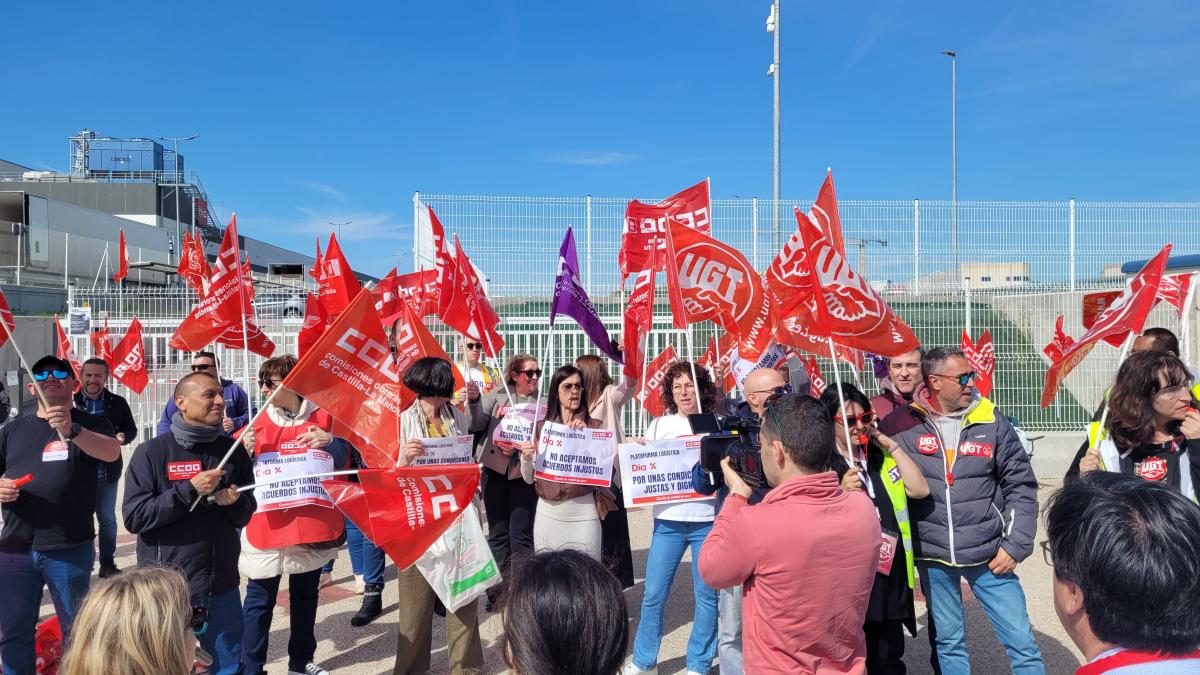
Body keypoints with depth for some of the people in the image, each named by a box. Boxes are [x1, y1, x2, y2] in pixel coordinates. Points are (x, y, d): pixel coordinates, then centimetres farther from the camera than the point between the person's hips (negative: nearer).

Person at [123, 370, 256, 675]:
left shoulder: (233, 450, 4)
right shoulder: (151, 452, -7)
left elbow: (245, 516, 8)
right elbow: (134, 517, -13)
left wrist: (233, 501, -14)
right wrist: (190, 490, -21)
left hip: (223, 587, 3)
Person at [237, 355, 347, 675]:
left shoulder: (323, 418, 0)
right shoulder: (258, 423, 1)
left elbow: (345, 462, 3)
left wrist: (330, 442, -16)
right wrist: (245, 451, -15)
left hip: (312, 525, 1)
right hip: (267, 526, -1)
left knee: (306, 596, 15)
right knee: (259, 601, 1)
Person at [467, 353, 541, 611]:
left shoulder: (541, 403, 2)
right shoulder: (497, 396, 4)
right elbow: (476, 424, -5)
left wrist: (519, 448, -20)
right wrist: (473, 401, -21)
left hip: (524, 472, -1)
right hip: (495, 470, 1)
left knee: (521, 534, -1)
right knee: (498, 532, 9)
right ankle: (497, 590, 20)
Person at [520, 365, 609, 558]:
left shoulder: (594, 426, 2)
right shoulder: (541, 426, 7)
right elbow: (529, 478, 9)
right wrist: (526, 458, -11)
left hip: (583, 513, -1)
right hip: (548, 513, 2)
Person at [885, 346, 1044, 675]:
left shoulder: (992, 422, -3)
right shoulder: (903, 425, -7)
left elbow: (1021, 485, 1)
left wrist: (1015, 545, -3)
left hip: (990, 555, 0)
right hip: (932, 556, 0)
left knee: (1021, 640, 6)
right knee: (948, 642, 15)